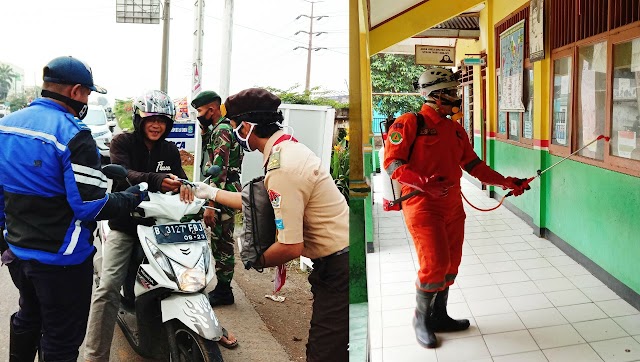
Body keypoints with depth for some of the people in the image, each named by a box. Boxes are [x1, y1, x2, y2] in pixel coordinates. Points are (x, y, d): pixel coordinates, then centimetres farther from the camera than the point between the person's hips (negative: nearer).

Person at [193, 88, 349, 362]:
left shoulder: (282, 169, -24)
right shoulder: (290, 148, 7)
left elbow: (291, 247, -24)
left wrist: (260, 260, -4)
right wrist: (212, 193, 27)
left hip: (337, 269, -10)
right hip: (339, 261, 10)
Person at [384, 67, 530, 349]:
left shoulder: (455, 129, 15)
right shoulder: (410, 123, -7)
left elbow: (474, 165, 18)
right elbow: (391, 163, -14)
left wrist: (505, 182, 11)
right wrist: (425, 183, -27)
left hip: (452, 207, 8)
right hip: (423, 206, -7)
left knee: (451, 264, 12)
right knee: (435, 264, -10)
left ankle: (438, 316, 29)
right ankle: (421, 319, 13)